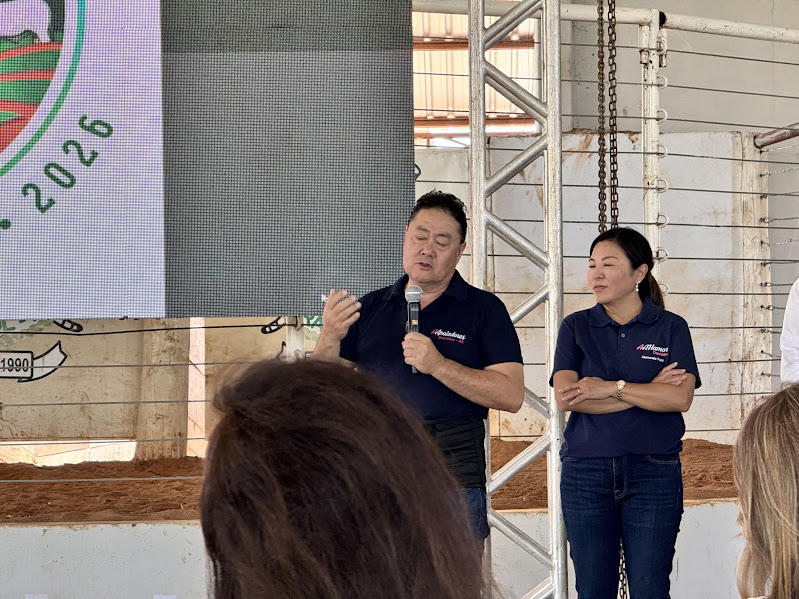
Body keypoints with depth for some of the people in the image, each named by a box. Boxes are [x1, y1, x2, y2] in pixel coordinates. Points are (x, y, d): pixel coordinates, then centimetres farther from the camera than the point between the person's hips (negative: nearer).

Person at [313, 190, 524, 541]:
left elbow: (511, 395, -6)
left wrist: (438, 365, -15)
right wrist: (329, 339, -12)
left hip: (453, 474, -2)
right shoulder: (370, 308, 14)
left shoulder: (483, 309, 5)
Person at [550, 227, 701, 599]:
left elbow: (680, 398, -8)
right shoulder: (576, 327, 8)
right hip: (585, 473, 1)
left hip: (653, 473, -1)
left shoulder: (671, 328, 6)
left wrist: (610, 388, -12)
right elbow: (566, 398, -7)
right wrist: (649, 390, -8)